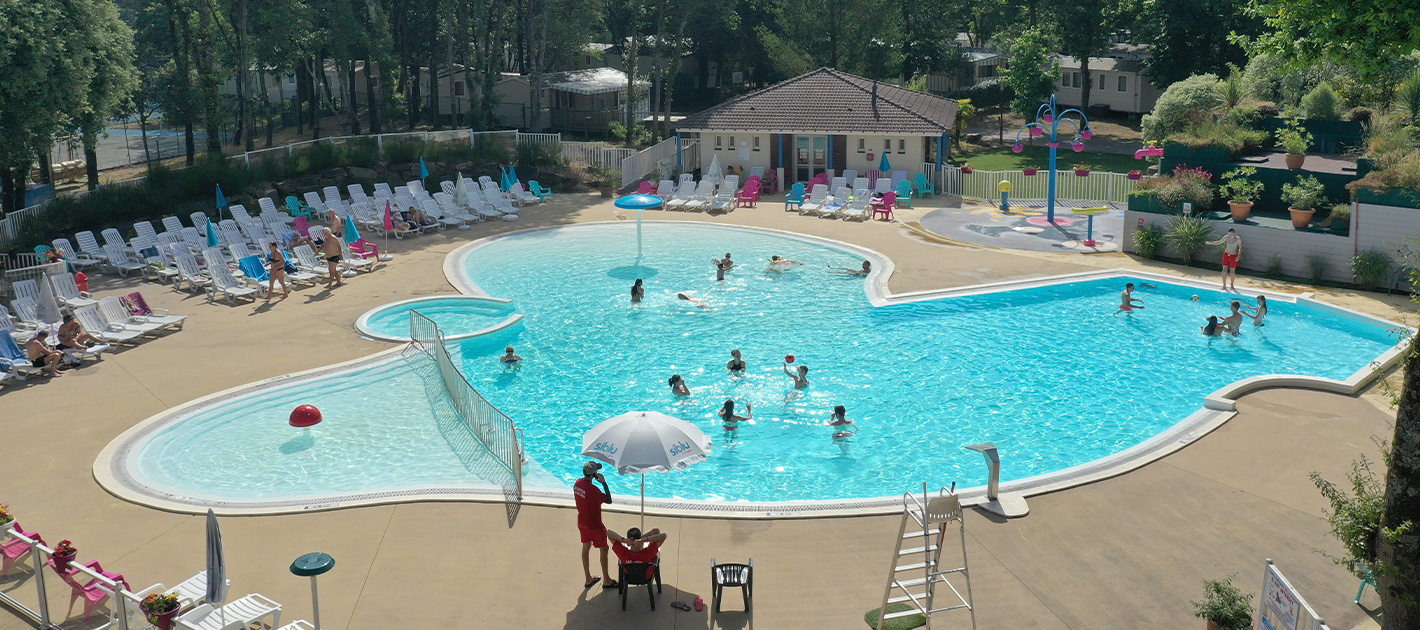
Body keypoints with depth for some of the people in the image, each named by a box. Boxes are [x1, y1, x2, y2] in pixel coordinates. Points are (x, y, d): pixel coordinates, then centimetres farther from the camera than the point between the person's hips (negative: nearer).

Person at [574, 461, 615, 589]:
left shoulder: (578, 483, -6)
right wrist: (604, 482, -23)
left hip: (582, 522, 8)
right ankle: (606, 580, 16)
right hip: (594, 525, -8)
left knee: (586, 547, 19)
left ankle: (588, 579, 29)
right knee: (604, 549, 8)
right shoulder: (593, 490, -30)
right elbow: (609, 500, -23)